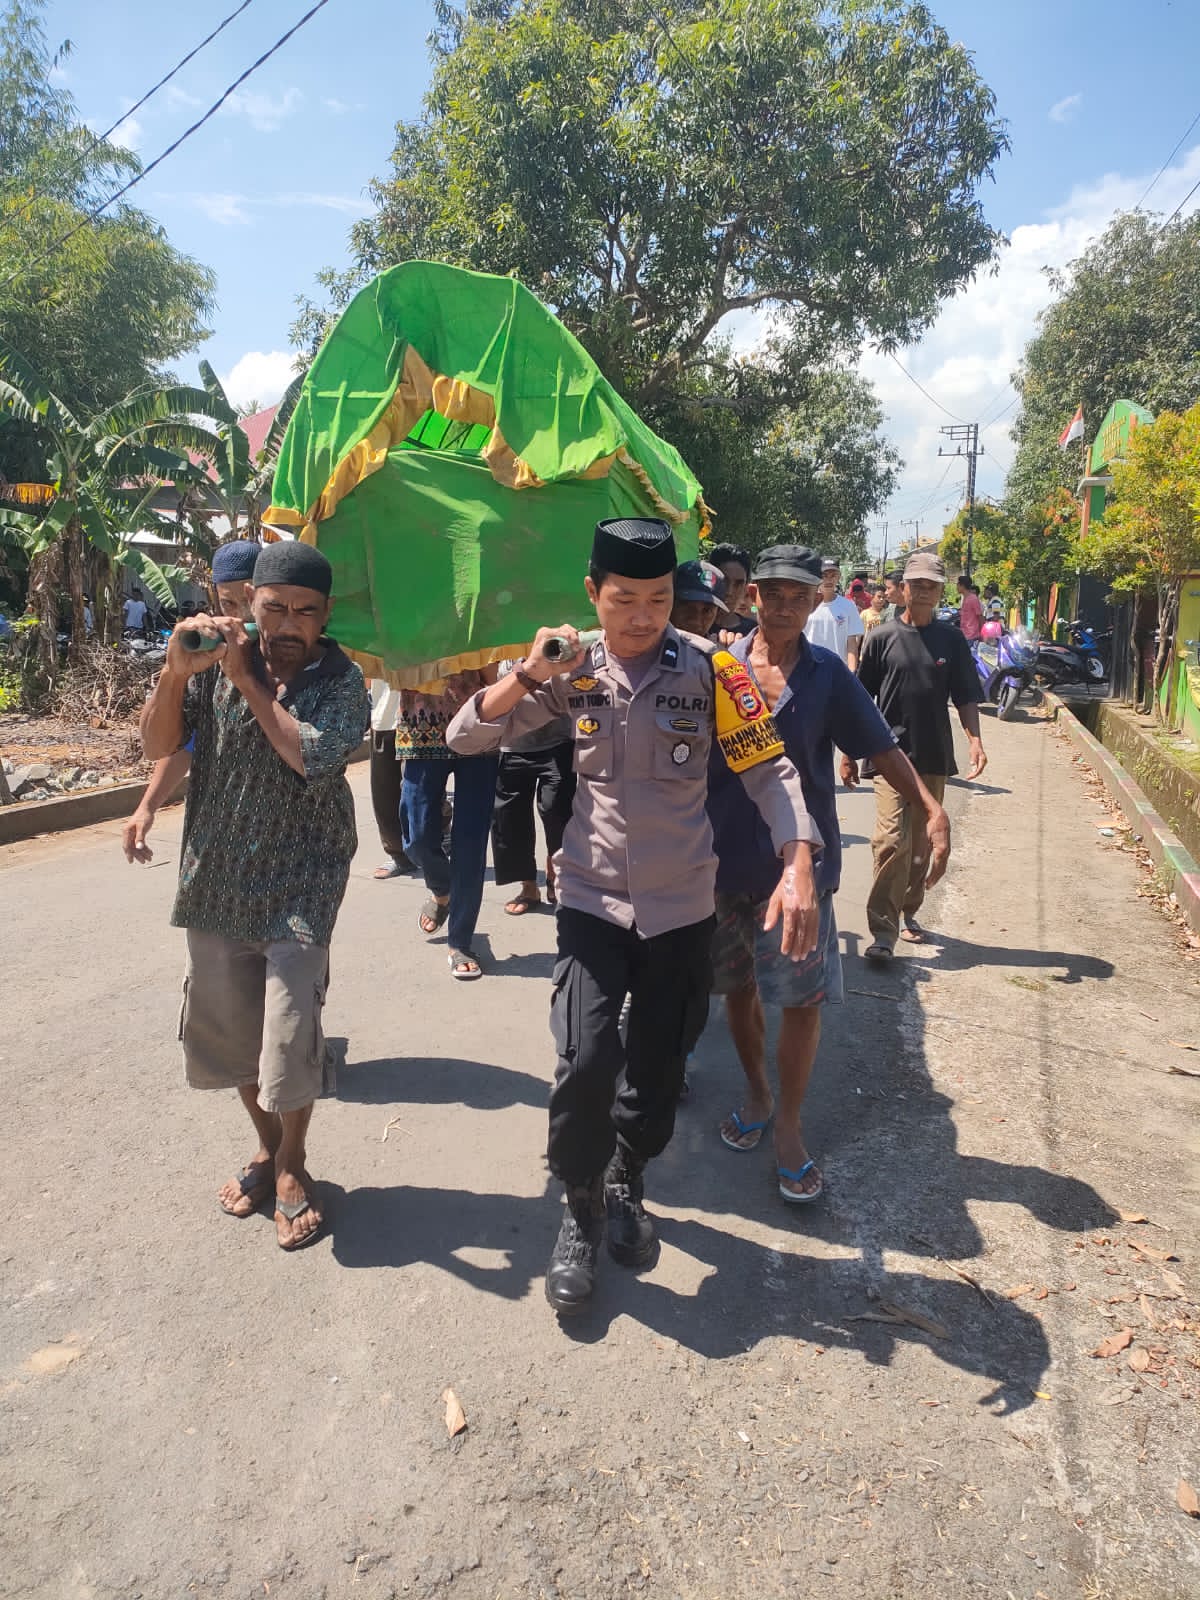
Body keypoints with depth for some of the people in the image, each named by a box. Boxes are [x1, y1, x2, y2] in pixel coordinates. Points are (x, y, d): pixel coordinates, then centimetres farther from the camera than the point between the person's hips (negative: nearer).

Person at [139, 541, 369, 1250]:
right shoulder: (217, 660, 0)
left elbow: (316, 756, -21)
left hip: (300, 879, -3)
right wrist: (176, 672, -21)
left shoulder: (341, 679, -6)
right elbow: (158, 744, -5)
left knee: (290, 1025, -9)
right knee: (226, 1023, 12)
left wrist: (249, 681, -17)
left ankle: (292, 1164, 14)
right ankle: (267, 1146, 35)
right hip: (218, 878, 4)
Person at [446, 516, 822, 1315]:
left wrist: (799, 869, -24)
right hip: (593, 899, 0)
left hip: (682, 907, 0)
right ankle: (581, 1206, 14)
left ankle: (627, 1185, 43)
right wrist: (531, 674, -18)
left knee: (658, 1070, 13)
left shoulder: (708, 667, -8)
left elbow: (769, 769, -9)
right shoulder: (574, 670, -2)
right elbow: (466, 738, -2)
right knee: (587, 1059, -15)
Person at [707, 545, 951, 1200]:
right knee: (738, 987, 15)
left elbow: (881, 747, 2)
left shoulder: (828, 674, 0)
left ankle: (788, 1127, 20)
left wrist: (932, 810, -11)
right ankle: (756, 1093, 38)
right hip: (725, 858, 1)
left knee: (802, 999, 2)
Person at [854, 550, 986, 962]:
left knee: (922, 844, 13)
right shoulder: (883, 638, 0)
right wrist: (849, 753, 3)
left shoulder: (951, 640, 6)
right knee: (892, 840, -14)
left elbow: (966, 697, 6)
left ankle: (908, 912, 31)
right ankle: (883, 932, -11)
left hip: (934, 758, 3)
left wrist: (974, 740, -10)